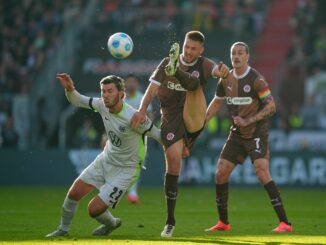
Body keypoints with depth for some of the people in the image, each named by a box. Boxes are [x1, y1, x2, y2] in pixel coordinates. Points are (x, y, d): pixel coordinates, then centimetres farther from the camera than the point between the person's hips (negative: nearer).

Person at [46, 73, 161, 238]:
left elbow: (157, 134, -17)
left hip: (124, 170, -6)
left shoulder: (133, 117, -30)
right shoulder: (102, 105, -11)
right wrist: (69, 89, -19)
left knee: (94, 209, -10)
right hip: (105, 160, 6)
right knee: (74, 193, 3)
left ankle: (111, 223, 25)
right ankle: (63, 229, 28)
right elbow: (77, 101, 2)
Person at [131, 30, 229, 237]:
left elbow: (216, 70, -20)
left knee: (194, 83, -20)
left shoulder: (203, 64, 2)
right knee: (173, 163, -9)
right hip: (171, 119, 1)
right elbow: (153, 88, 2)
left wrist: (223, 71, -46)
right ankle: (170, 222, -1)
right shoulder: (167, 63, 6)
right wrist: (142, 110, -16)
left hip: (193, 119, -1)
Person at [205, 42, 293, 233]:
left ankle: (285, 223, -19)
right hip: (237, 134, 7)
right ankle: (223, 223, 18)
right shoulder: (226, 79, 7)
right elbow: (216, 103, 21)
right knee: (221, 174, 3)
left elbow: (271, 106, -13)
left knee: (263, 174, -21)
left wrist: (248, 120, -19)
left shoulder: (256, 79, -13)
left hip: (256, 133, -7)